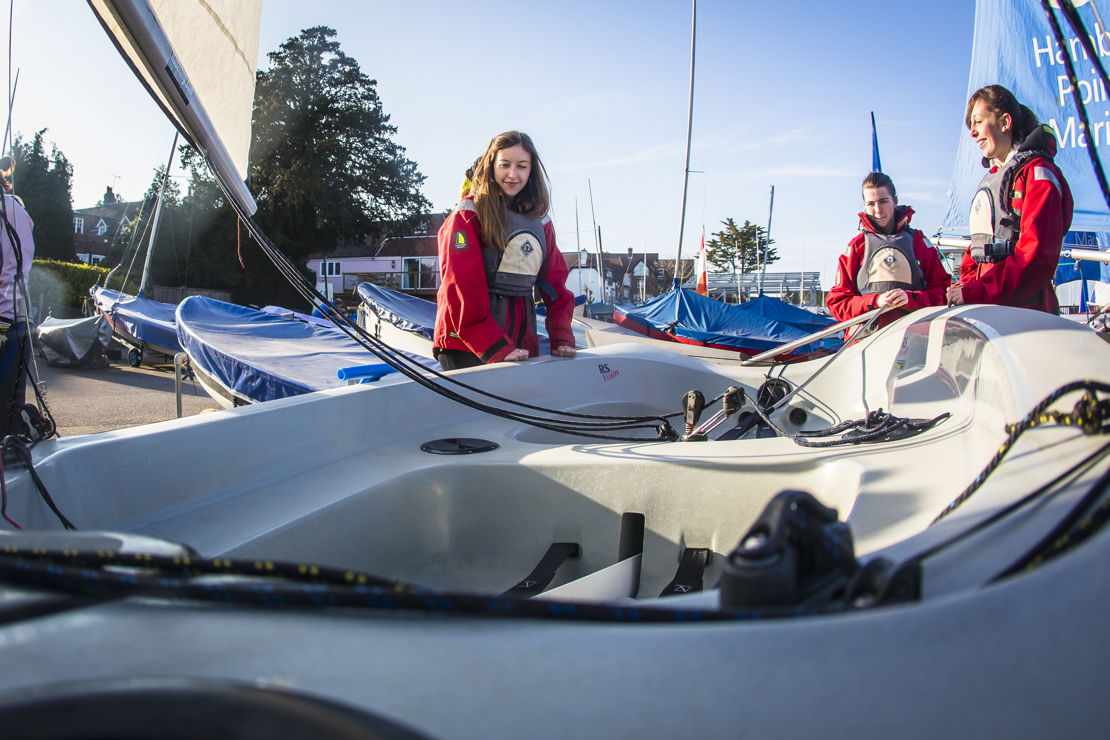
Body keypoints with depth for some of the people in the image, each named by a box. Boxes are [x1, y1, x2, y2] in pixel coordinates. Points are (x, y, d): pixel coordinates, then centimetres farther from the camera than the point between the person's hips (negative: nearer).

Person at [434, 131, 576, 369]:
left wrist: (562, 338, 0)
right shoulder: (468, 214, -3)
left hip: (522, 345, 5)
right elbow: (460, 286, -12)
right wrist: (495, 347, -20)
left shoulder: (540, 221, 14)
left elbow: (555, 281, 13)